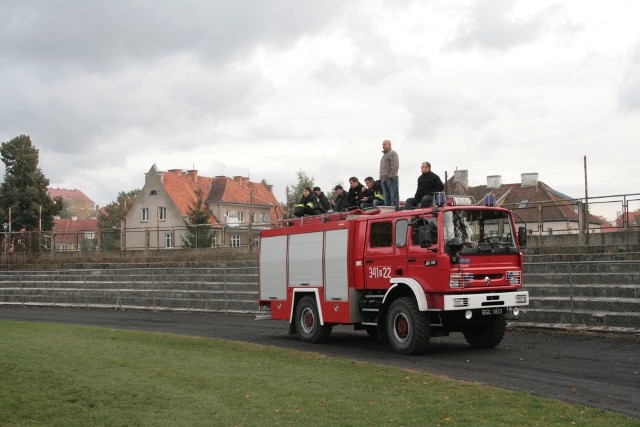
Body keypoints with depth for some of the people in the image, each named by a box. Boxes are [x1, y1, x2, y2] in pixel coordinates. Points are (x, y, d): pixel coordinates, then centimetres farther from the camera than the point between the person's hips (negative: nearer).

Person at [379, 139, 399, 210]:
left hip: (391, 178, -9)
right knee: (386, 198, 9)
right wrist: (381, 176, 17)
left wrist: (391, 175, -20)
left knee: (393, 196, -10)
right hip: (384, 179, 9)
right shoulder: (384, 154, 25)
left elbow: (395, 166, -15)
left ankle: (395, 209, -13)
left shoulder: (392, 153, -4)